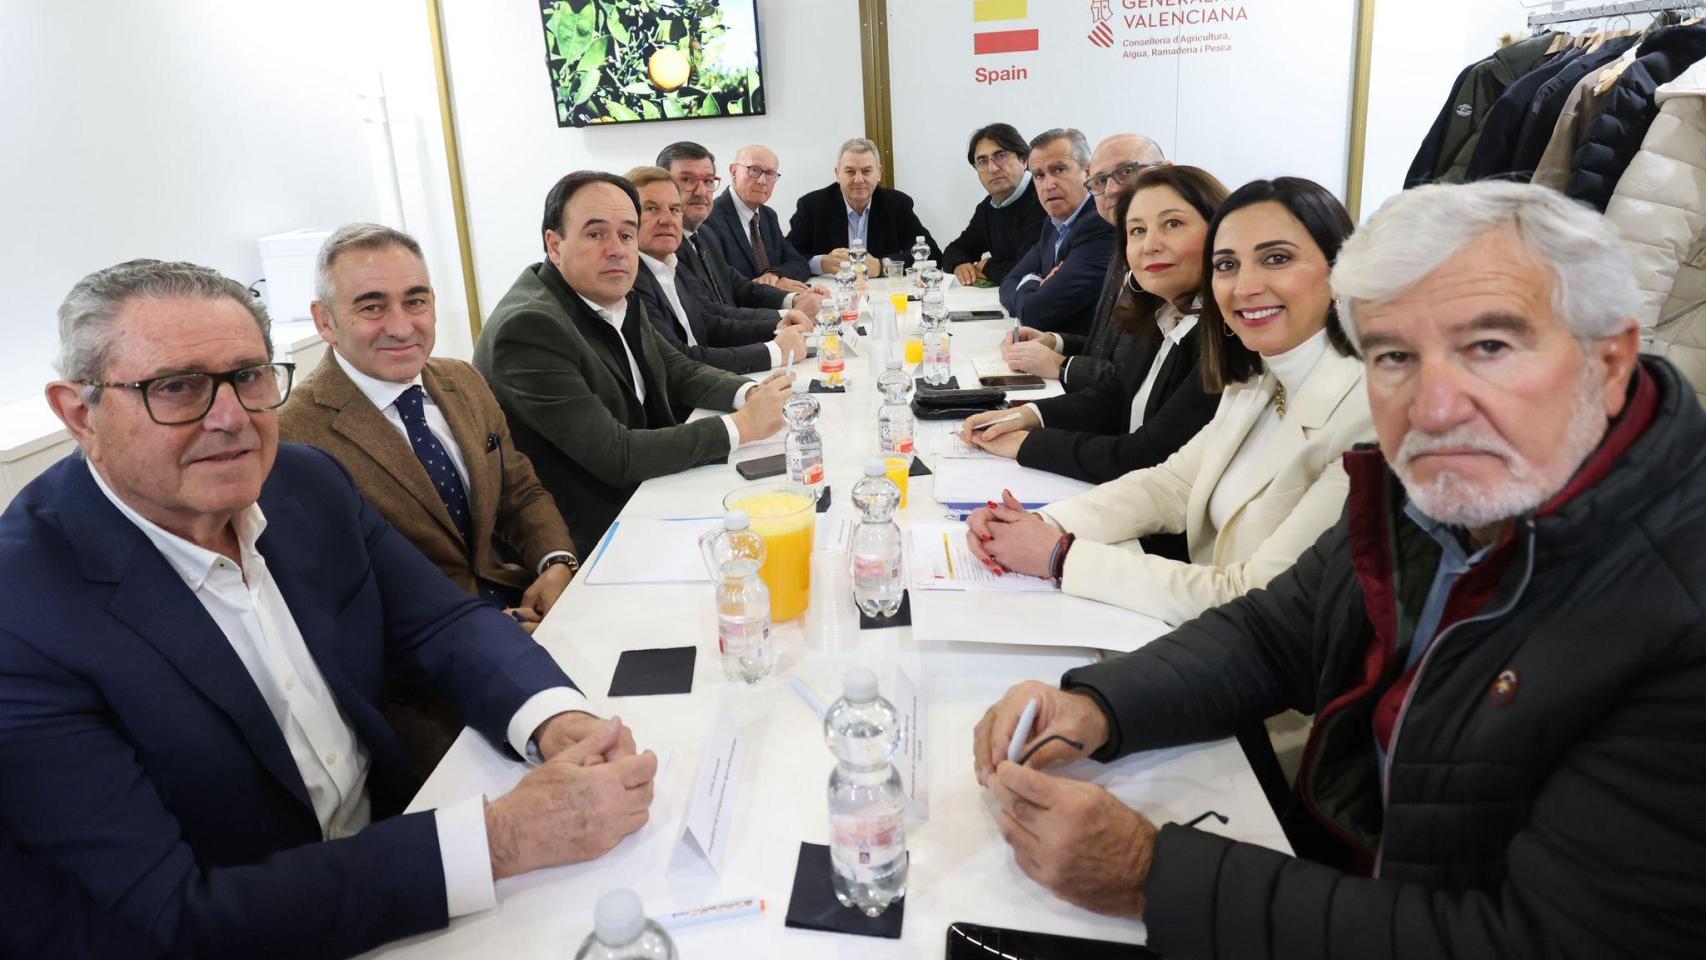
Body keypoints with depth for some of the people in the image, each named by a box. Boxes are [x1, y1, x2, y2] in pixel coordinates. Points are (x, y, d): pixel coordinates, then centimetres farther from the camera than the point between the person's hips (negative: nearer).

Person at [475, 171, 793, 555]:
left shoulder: (617, 299, 2)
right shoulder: (528, 326, -23)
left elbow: (679, 372, 12)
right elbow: (617, 458, -25)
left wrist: (749, 393, -9)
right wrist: (740, 426, -21)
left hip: (646, 491, 8)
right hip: (587, 540, -7)